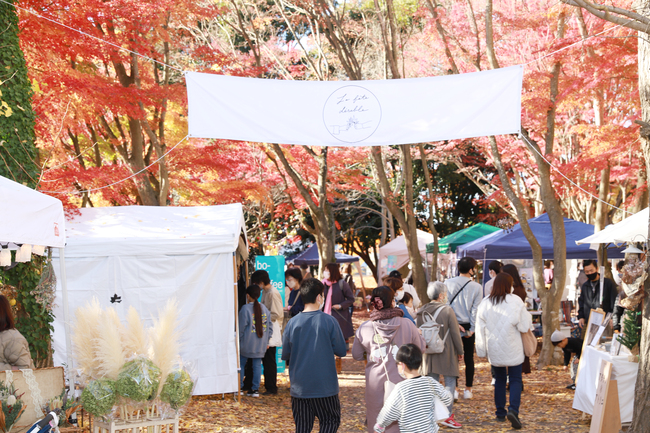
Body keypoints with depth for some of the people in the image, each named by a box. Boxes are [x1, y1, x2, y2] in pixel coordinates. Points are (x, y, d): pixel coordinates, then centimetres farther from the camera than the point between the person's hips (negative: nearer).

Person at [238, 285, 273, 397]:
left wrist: (238, 341, 2)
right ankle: (255, 389, 9)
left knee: (241, 364, 9)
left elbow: (241, 328, -9)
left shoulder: (245, 309, -13)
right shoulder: (264, 309, 3)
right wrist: (266, 341, 15)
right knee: (257, 365, 8)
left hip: (246, 345, -4)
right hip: (260, 345, 4)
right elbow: (269, 327, 7)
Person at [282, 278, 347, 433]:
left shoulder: (292, 323, -4)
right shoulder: (329, 321, -11)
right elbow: (341, 351, -4)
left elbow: (285, 355, 4)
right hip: (325, 386, -2)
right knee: (331, 420, 13)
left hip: (299, 388, 3)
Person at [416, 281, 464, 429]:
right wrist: (460, 351, 1)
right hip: (447, 353, -5)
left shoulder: (421, 312, 1)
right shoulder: (447, 310, -13)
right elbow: (455, 333, -10)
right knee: (450, 382, 1)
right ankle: (447, 415, -3)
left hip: (429, 354, 5)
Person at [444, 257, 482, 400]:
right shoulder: (477, 287, -6)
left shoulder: (448, 283, -4)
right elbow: (475, 310, -7)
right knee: (469, 358, 10)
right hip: (468, 326, 0)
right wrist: (472, 329, -3)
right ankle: (468, 389, 14)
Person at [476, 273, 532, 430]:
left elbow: (480, 330, 2)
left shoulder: (485, 303, -1)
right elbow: (524, 326, -9)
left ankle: (500, 412, 19)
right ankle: (513, 410, -16)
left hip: (494, 349, 3)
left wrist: (482, 350, 10)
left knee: (499, 379, 17)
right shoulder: (515, 301, -10)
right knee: (515, 379, 3)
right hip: (512, 349, -3)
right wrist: (527, 314, 10)